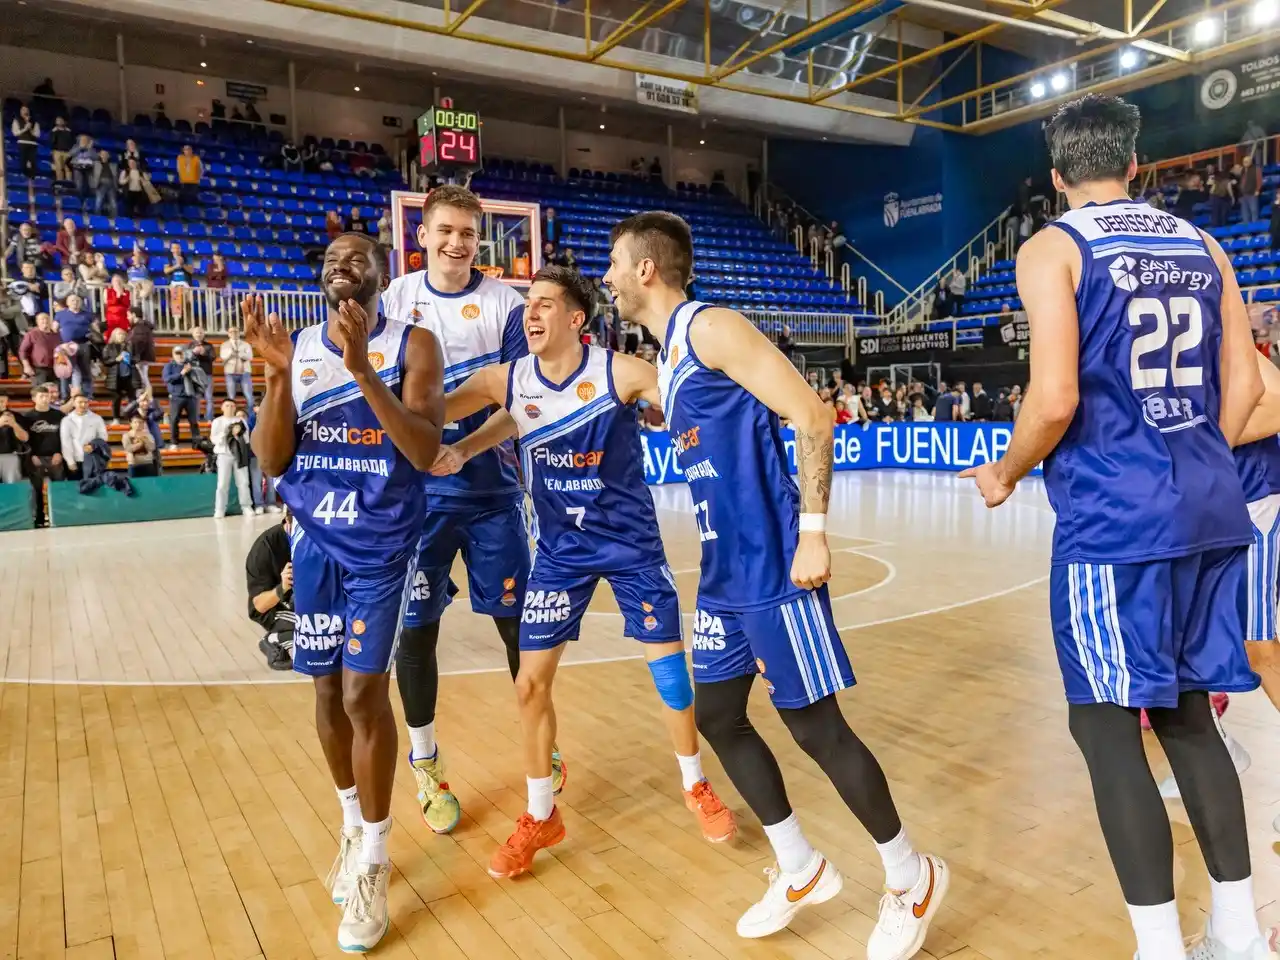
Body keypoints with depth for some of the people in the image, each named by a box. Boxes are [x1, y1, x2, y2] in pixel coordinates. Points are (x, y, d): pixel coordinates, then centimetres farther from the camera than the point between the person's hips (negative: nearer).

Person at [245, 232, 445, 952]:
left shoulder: (413, 345, -5)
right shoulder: (298, 349, 7)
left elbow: (426, 452, -18)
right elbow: (272, 462, 0)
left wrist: (364, 369, -28)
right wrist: (278, 373, -14)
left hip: (384, 545, -4)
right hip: (316, 542, 4)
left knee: (365, 690, -8)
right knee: (328, 688, 10)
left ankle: (373, 860, 10)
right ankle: (354, 829, 32)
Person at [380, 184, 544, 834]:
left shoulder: (504, 303, -1)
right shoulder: (395, 299, 3)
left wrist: (460, 449, -20)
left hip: (489, 488, 0)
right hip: (416, 490, 1)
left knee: (514, 618, 5)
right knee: (415, 626, 4)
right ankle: (425, 766, 23)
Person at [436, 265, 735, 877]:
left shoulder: (620, 372, -16)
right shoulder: (504, 381, -8)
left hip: (632, 544, -2)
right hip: (560, 551, 3)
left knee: (669, 666, 4)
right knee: (530, 683, 2)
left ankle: (696, 786, 30)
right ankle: (541, 816, 22)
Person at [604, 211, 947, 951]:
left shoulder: (711, 327, -11)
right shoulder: (668, 356, 17)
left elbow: (813, 417, -17)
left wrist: (813, 530, -22)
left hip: (773, 567, -10)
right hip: (725, 572, 10)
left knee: (814, 725, -1)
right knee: (716, 716, 14)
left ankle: (913, 878, 22)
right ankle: (802, 869, 30)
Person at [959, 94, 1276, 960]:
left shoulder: (1052, 248, -5)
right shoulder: (1202, 246, 14)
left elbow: (1055, 400, -17)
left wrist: (1005, 476, 0)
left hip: (1114, 521, -7)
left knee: (1108, 725, 3)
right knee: (1188, 712, 18)